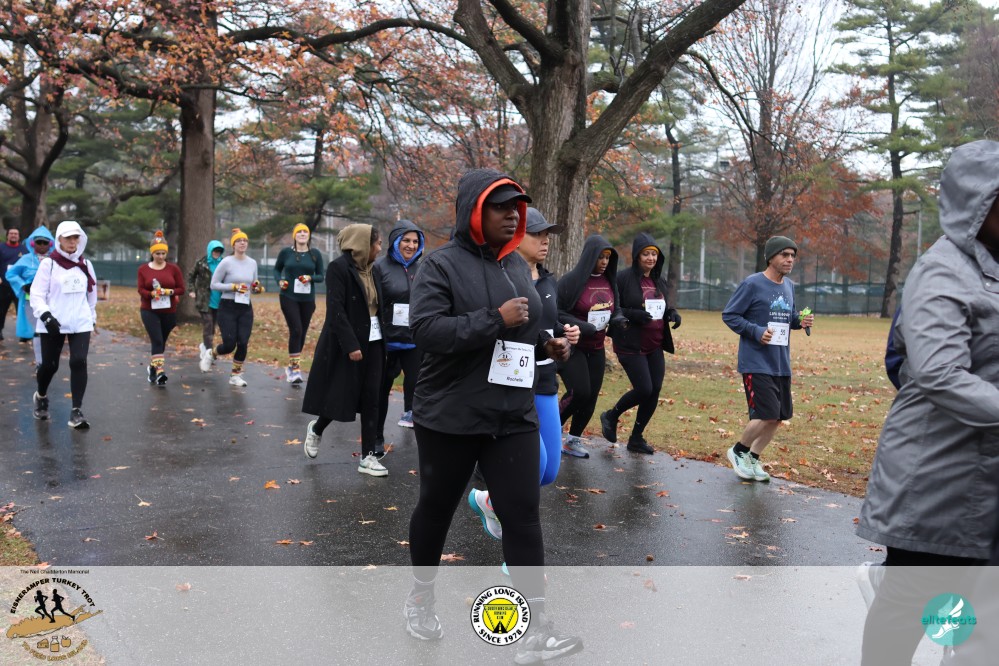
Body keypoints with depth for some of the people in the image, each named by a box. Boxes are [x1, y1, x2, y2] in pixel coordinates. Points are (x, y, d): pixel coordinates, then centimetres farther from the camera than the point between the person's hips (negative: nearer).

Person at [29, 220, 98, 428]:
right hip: (52, 324, -2)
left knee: (79, 362, -13)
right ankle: (41, 397, 39)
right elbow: (36, 294, -6)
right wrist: (46, 315, -19)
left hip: (80, 323, 2)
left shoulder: (86, 265, 8)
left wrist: (92, 317, 25)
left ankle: (77, 411, -8)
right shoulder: (48, 263, -4)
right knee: (49, 365, 7)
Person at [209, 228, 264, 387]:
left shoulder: (252, 263, 7)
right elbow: (214, 285, -7)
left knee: (243, 344, -3)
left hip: (246, 308, 4)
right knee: (229, 345, -6)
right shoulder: (226, 262, -8)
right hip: (227, 308, -4)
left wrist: (257, 289, -7)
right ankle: (211, 354, 27)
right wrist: (233, 286, -19)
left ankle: (235, 375, 14)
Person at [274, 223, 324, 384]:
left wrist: (310, 278, -16)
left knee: (302, 333, 9)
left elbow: (321, 276, 5)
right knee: (296, 330, -14)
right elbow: (277, 269, 13)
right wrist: (280, 280, -6)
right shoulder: (286, 252, -1)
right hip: (289, 297, -2)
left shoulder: (315, 254, 1)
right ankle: (295, 369, -8)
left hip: (307, 299, 3)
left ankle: (292, 366, 27)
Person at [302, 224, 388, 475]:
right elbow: (336, 310, -17)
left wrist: (384, 341, 6)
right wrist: (351, 345, -22)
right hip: (347, 343, -6)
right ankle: (316, 429, 34)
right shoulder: (339, 268, -12)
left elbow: (376, 305, 10)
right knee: (342, 395, 3)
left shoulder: (371, 269, 9)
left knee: (371, 398, 4)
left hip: (372, 342, 6)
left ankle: (368, 457, 9)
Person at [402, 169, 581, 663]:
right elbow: (424, 329, -22)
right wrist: (495, 320, -25)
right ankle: (421, 596, 40)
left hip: (514, 416, 5)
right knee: (436, 509, 15)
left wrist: (546, 344, 3)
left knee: (523, 514, -2)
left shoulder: (517, 264, 10)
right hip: (449, 416, -4)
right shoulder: (443, 263, -10)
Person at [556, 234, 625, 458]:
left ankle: (573, 441, 21)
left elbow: (616, 308, 19)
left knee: (591, 397, 5)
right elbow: (557, 313, -16)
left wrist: (617, 319, -5)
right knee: (579, 392, -16)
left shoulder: (609, 281, 7)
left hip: (596, 349, 6)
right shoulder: (571, 280, -14)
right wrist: (584, 327, -24)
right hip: (572, 346, -6)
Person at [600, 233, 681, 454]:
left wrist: (672, 313, 1)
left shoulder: (660, 281, 12)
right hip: (631, 345, -7)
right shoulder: (624, 278, -10)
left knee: (655, 391, 4)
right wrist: (633, 315, -25)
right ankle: (611, 416, 18)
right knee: (644, 389, -11)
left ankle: (636, 438, 20)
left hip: (655, 346, 7)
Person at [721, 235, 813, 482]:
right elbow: (729, 315, -8)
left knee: (779, 416, 9)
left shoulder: (789, 286, 12)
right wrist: (756, 331, -20)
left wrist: (801, 321, 0)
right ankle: (738, 451, 12)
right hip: (756, 363, -7)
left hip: (781, 364, 7)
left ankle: (753, 458, 26)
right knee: (767, 415, -13)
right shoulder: (752, 284, -10)